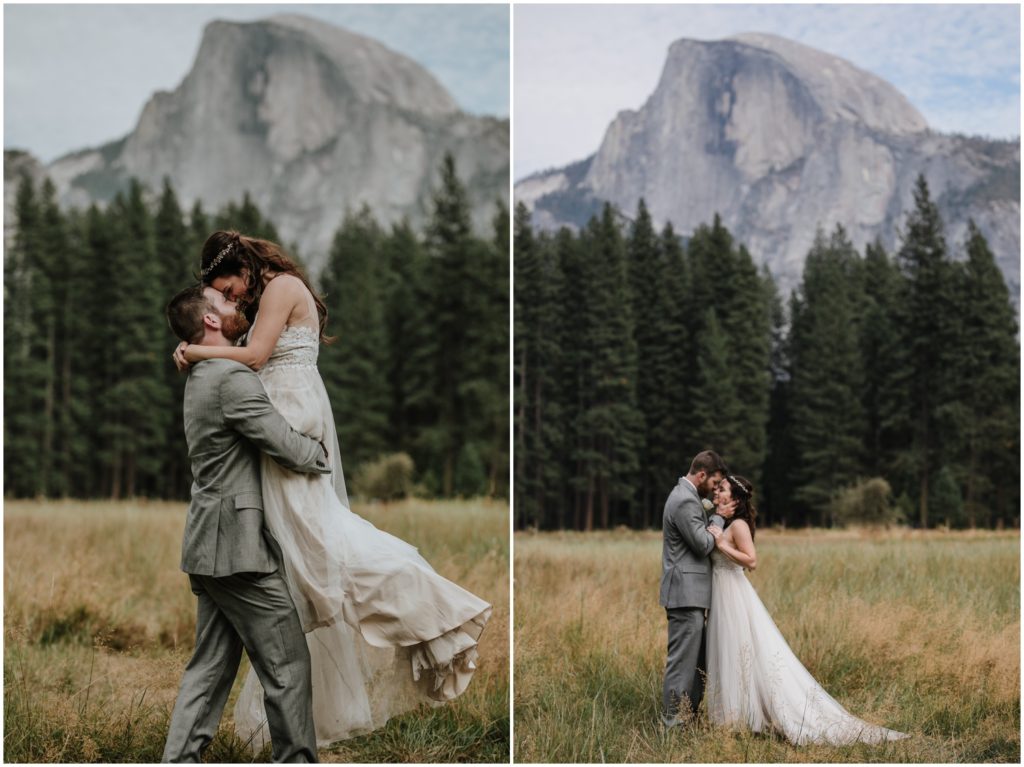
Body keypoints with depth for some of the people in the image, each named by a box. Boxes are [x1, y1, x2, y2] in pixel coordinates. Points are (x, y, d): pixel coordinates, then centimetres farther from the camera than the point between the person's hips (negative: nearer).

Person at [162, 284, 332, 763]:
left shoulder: (200, 378, 17)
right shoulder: (233, 378, -15)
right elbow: (287, 447, -17)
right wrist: (324, 455, 2)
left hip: (206, 544, 10)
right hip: (236, 544, -10)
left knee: (211, 664, 12)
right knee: (286, 663, -1)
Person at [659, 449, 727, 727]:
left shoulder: (685, 496, 17)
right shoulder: (685, 501, -17)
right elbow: (703, 544, -16)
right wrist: (719, 518, -3)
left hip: (690, 592, 11)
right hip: (686, 592, -11)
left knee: (697, 658, 14)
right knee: (683, 659, -7)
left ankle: (688, 714, 19)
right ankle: (674, 721, -4)